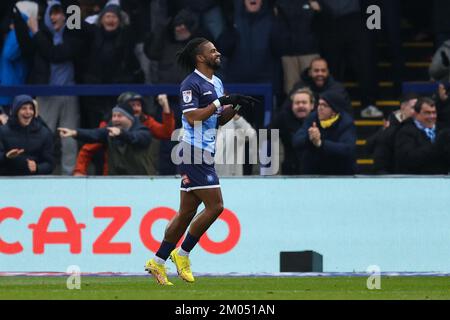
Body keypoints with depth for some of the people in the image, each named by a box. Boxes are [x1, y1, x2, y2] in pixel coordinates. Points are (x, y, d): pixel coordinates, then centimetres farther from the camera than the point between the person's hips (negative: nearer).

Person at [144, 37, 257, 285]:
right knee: (215, 206, -12)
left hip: (204, 155, 10)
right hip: (194, 153, -10)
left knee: (187, 212, 10)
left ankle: (158, 262, 15)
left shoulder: (217, 83, 16)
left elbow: (220, 120, 21)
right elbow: (193, 116, -21)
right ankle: (182, 253, 0)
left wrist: (237, 105, 5)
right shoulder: (191, 84, -12)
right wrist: (220, 102, -21)